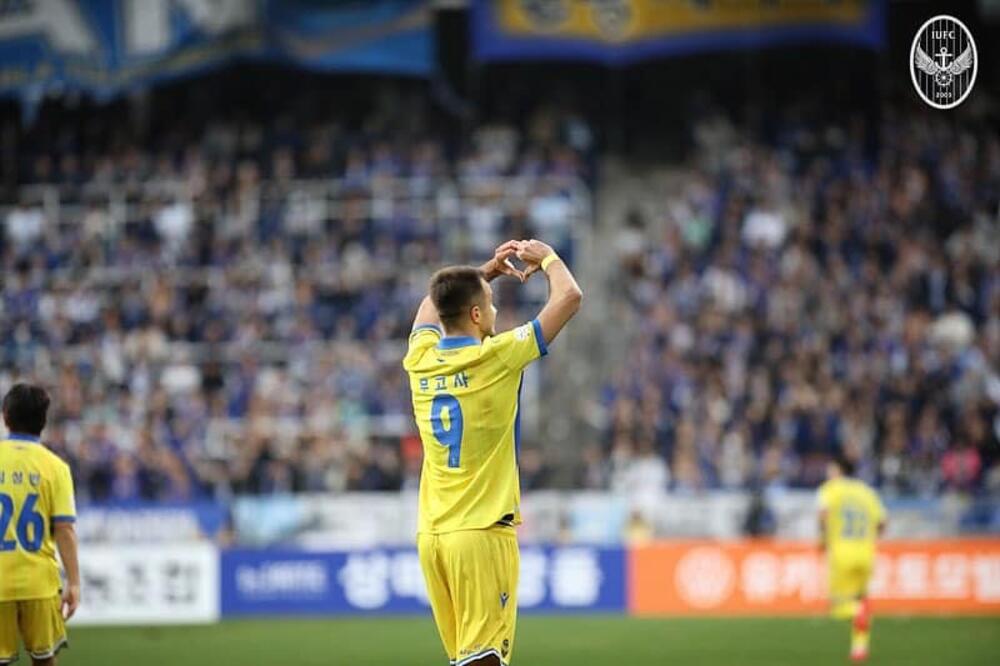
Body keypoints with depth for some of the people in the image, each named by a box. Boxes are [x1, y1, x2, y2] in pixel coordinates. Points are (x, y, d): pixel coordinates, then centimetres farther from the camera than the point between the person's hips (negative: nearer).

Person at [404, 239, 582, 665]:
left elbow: (431, 305, 32)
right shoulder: (497, 358, -8)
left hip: (431, 534, 6)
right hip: (482, 532, -6)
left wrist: (483, 274, 31)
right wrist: (546, 257, 16)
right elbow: (570, 297, -2)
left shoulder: (420, 361, 7)